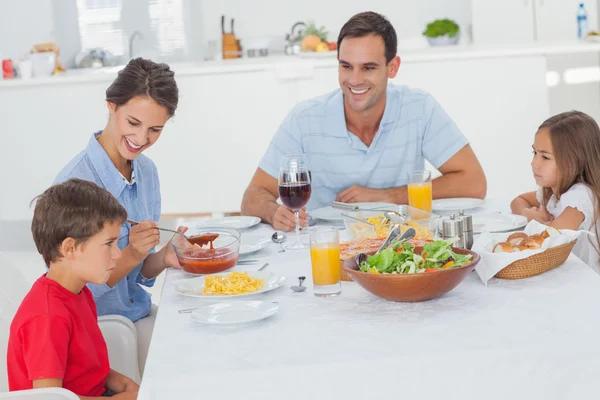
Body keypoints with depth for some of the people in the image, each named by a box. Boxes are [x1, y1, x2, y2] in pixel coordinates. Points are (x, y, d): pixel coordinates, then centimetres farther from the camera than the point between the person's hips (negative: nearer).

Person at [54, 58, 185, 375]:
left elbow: (138, 272, 9)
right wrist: (131, 255, -28)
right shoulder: (75, 182, -22)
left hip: (139, 313, 7)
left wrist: (163, 258, -11)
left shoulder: (146, 170, 1)